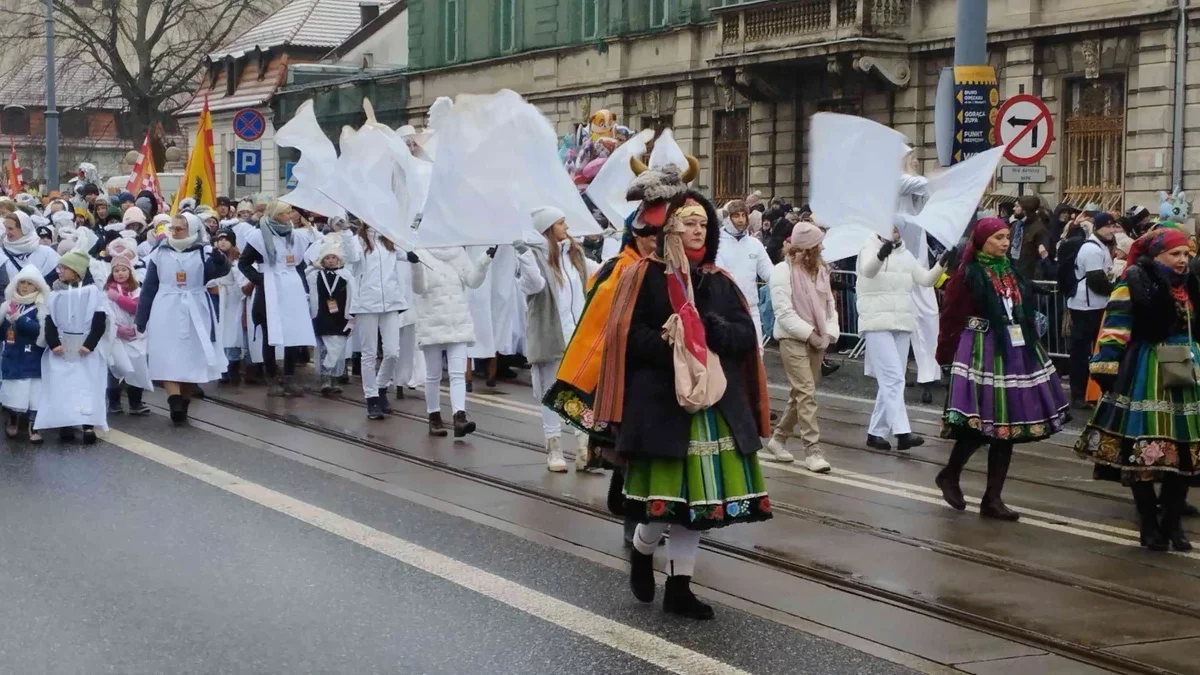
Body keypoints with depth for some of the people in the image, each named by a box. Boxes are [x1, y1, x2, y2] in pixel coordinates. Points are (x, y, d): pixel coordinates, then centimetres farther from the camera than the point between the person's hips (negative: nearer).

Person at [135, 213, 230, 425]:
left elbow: (221, 270, -20)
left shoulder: (203, 253, -1)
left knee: (192, 360, 4)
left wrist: (219, 258, -42)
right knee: (169, 359, -8)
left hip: (194, 314, 0)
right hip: (166, 313, 0)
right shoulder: (160, 254, 2)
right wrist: (141, 319, 5)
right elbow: (148, 288, 5)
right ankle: (175, 402, -13)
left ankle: (183, 406, 9)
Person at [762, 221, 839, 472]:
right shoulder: (783, 271, -8)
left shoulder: (821, 271, 13)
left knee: (800, 393, 11)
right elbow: (783, 311, -13)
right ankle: (812, 450, -14)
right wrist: (809, 333, -15)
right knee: (807, 393, -14)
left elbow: (830, 305, 15)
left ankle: (778, 439, 25)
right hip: (793, 339, -7)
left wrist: (829, 333, -1)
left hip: (817, 340, 7)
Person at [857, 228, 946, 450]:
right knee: (893, 378, -15)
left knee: (891, 381, 9)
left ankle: (876, 432, 17)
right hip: (877, 324, -7)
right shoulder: (870, 249, -4)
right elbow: (868, 270, -26)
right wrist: (881, 254, -47)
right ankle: (902, 432, -21)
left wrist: (942, 264, -10)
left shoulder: (906, 255, 15)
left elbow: (926, 279, 8)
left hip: (902, 324, 7)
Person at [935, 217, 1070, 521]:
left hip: (1016, 351, 7)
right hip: (982, 352, -6)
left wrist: (1030, 340, 10)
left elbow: (1025, 312, 15)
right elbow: (951, 316, -6)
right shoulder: (968, 274, -7)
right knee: (978, 422, -8)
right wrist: (946, 353, -7)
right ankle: (949, 475, 19)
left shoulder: (1012, 271, 11)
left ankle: (993, 499, 12)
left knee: (1006, 426, 6)